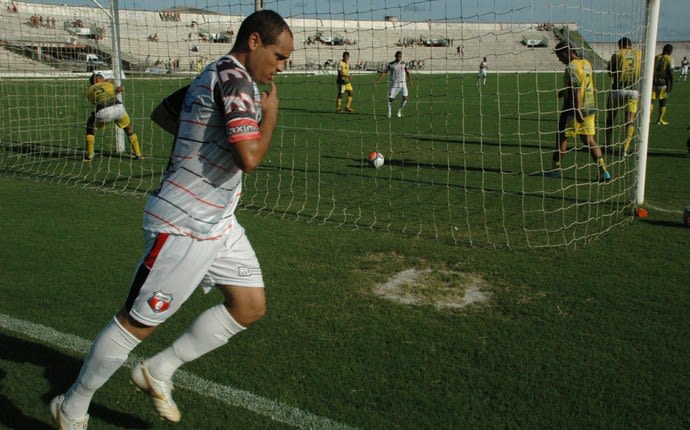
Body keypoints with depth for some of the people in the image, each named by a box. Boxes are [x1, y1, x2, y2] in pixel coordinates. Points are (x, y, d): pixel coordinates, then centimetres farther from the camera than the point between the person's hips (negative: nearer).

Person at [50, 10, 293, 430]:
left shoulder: (213, 76, 13)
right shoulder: (235, 77, -18)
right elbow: (250, 158, -28)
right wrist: (270, 112, -12)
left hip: (218, 222, 10)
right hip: (184, 226, -10)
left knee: (251, 306, 8)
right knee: (139, 322, 2)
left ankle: (159, 371, 22)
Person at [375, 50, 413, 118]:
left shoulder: (404, 64, 4)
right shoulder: (390, 64, -3)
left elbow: (408, 72, 15)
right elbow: (384, 72, -5)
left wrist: (410, 81, 13)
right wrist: (378, 80, -13)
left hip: (402, 84, 2)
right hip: (393, 85, -2)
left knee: (405, 98, -10)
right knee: (390, 99, -2)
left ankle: (399, 110, 14)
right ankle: (389, 113, 15)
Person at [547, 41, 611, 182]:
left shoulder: (572, 67, -16)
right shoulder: (586, 63, 10)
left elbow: (576, 90, -22)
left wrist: (578, 111, -23)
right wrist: (564, 92, 26)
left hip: (574, 109, -8)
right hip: (589, 107, 8)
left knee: (562, 137, 8)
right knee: (589, 140, 7)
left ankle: (555, 168, 19)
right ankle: (603, 171, 0)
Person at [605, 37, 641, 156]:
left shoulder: (617, 55, 0)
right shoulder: (638, 54, 7)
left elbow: (610, 73, 4)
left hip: (618, 89, -1)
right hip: (633, 91, 1)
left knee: (610, 118, 14)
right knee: (630, 120, 3)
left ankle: (607, 145, 23)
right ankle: (625, 148, -7)